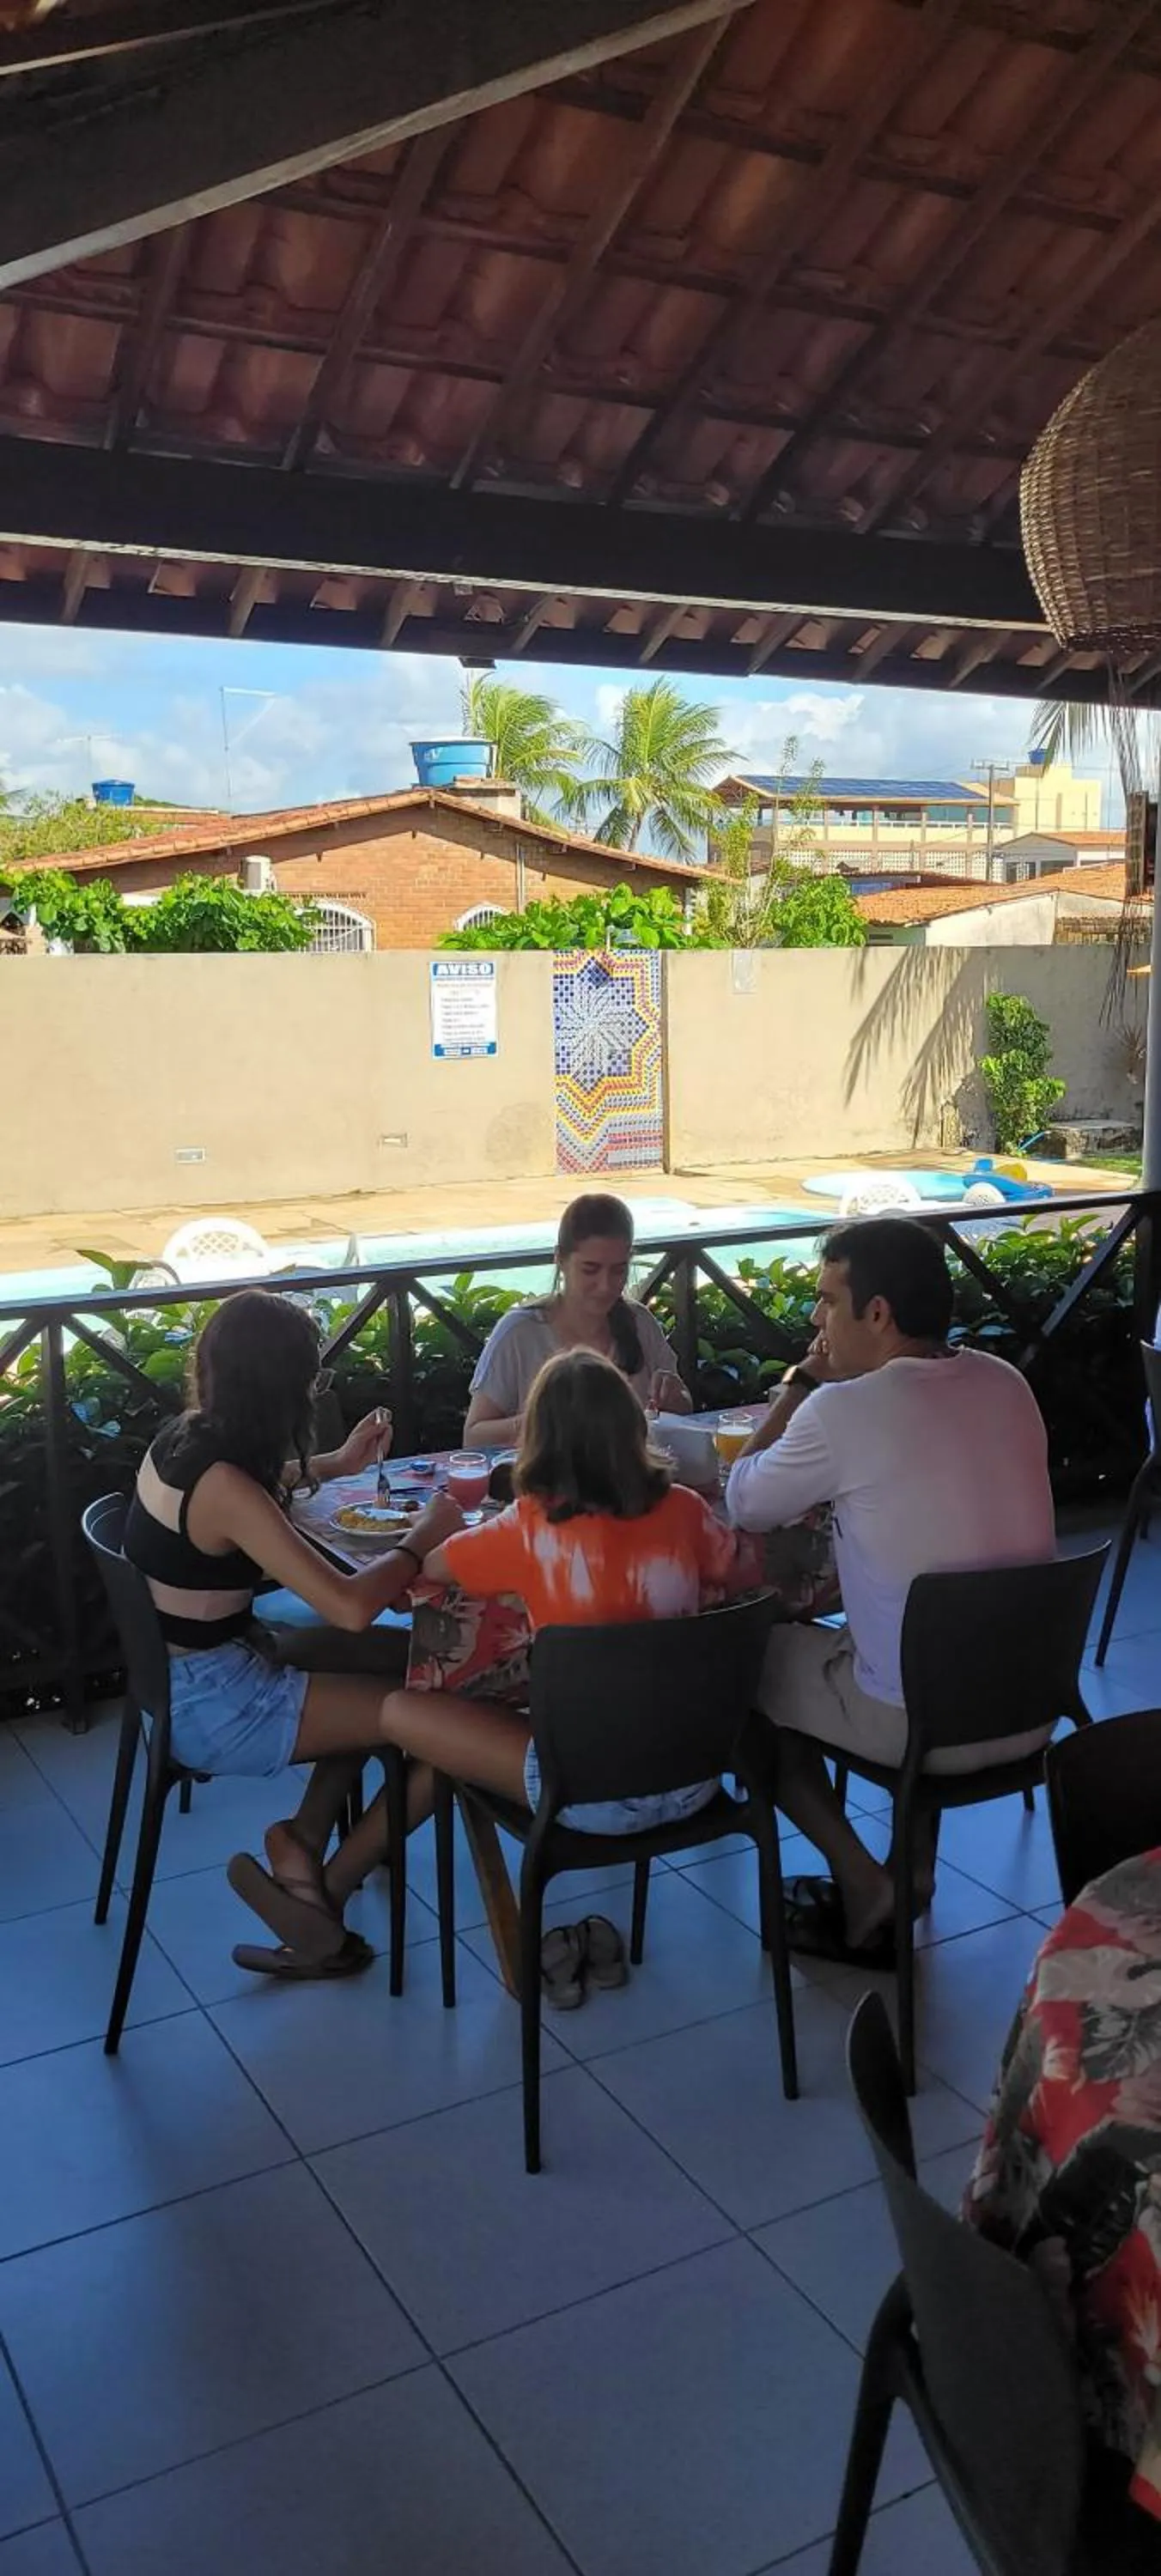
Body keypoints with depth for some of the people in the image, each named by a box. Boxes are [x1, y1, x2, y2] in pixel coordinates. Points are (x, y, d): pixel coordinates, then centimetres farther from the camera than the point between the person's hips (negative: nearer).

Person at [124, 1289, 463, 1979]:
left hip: (179, 1675, 10)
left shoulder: (183, 1438, -1)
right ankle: (326, 1886, 11)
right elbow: (351, 1608, -31)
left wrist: (337, 1464, 23)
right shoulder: (224, 1487, -28)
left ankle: (304, 1842, 7)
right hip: (212, 1706, -10)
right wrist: (423, 1538, -14)